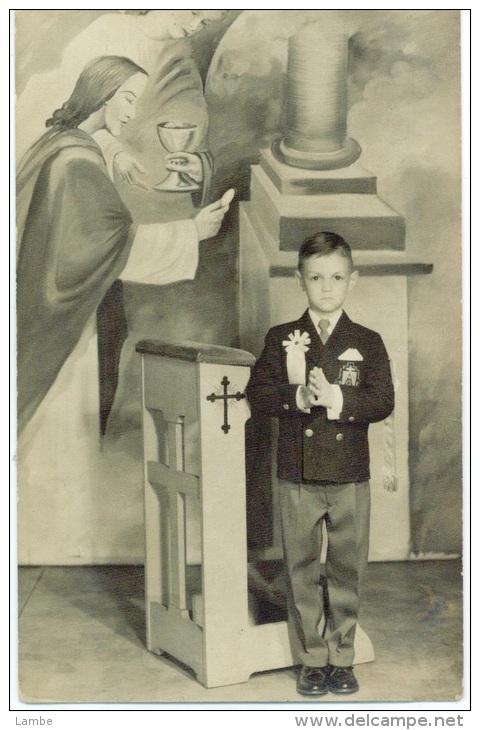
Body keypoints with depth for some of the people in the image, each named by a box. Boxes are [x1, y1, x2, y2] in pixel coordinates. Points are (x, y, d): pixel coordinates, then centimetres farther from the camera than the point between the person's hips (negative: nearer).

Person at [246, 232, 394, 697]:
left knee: (347, 568, 7)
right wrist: (298, 396, -22)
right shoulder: (281, 340, 4)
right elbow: (257, 396, -5)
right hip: (298, 475, 0)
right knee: (302, 570, 7)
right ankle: (311, 660, 19)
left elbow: (383, 401, -8)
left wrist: (335, 398, -22)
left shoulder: (368, 343, 4)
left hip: (350, 476, 0)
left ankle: (341, 657, 22)